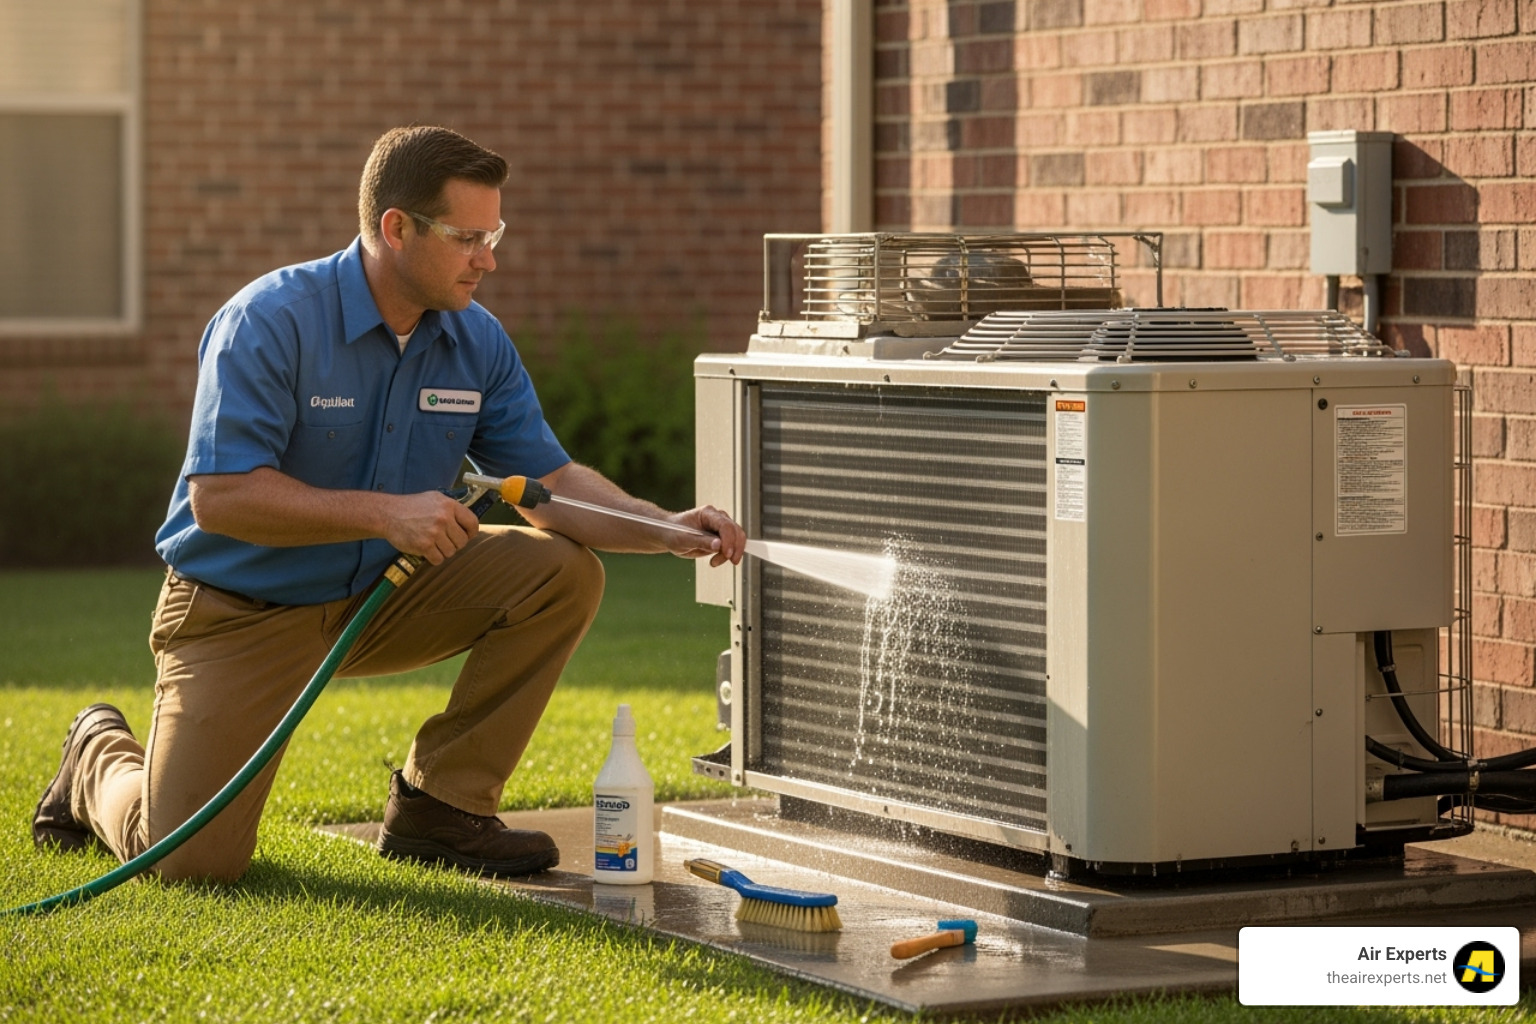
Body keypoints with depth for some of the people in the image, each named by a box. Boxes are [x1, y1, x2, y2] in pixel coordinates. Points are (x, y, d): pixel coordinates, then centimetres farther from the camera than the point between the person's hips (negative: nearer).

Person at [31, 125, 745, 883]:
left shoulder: (476, 343, -3)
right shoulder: (271, 322, -22)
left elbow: (550, 480, -4)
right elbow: (219, 497, -27)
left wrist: (667, 529, -21)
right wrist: (386, 513, -32)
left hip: (383, 594, 6)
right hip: (241, 612, -6)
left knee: (562, 571, -14)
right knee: (193, 860, -16)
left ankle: (438, 804, -3)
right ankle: (101, 757, 21)